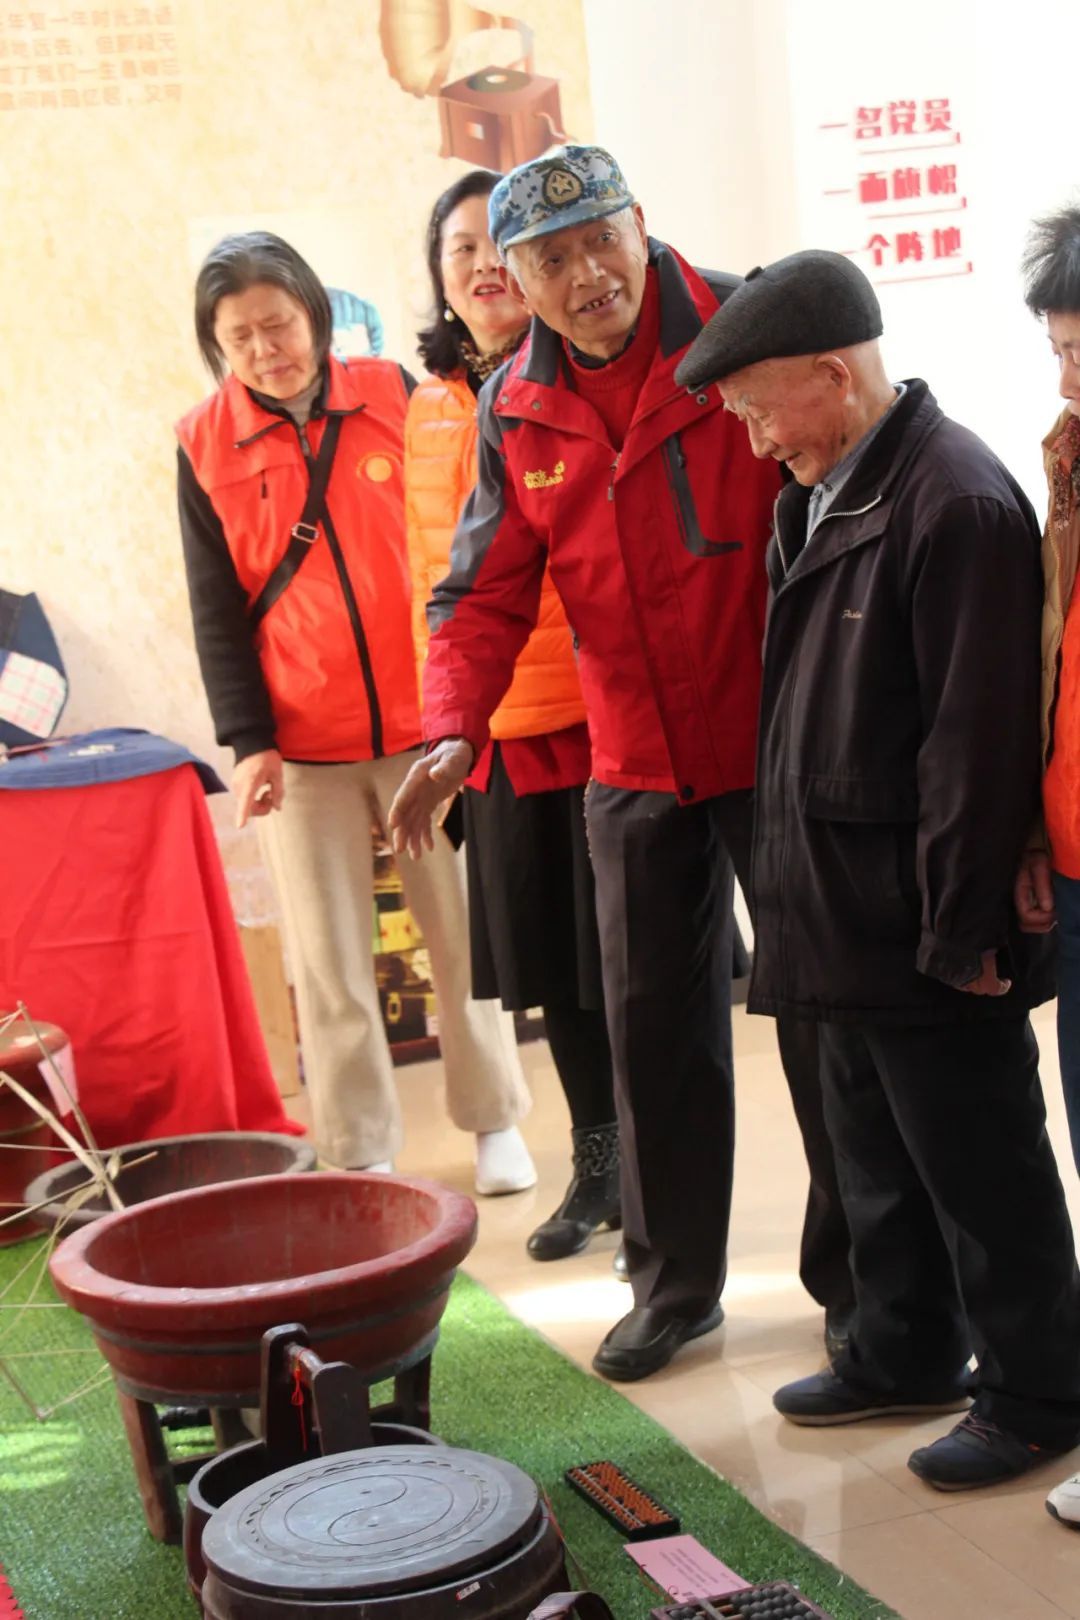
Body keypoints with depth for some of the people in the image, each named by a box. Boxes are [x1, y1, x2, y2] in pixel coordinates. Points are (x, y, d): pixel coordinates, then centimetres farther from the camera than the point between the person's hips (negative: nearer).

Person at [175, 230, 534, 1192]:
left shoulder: (394, 396, 0)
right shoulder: (206, 446, 0)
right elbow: (217, 610, 2)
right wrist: (246, 741, -7)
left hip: (422, 724, 0)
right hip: (299, 744, 0)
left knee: (461, 933, 9)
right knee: (329, 961, 3)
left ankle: (494, 1121, 25)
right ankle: (360, 1156, 14)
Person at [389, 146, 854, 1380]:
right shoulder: (515, 409, 3)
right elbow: (488, 592, 5)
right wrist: (452, 731, -12)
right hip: (635, 766, 4)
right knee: (653, 1020, 11)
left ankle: (862, 1272, 24)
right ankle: (673, 1278, 27)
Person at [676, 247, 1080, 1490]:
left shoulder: (956, 506, -19)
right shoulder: (821, 494, 11)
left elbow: (977, 738, -21)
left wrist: (962, 930, -19)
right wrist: (800, 892, 15)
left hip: (930, 938, -9)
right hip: (847, 921, 9)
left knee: (979, 1167, 5)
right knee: (876, 1155, 20)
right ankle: (906, 1354, 36)